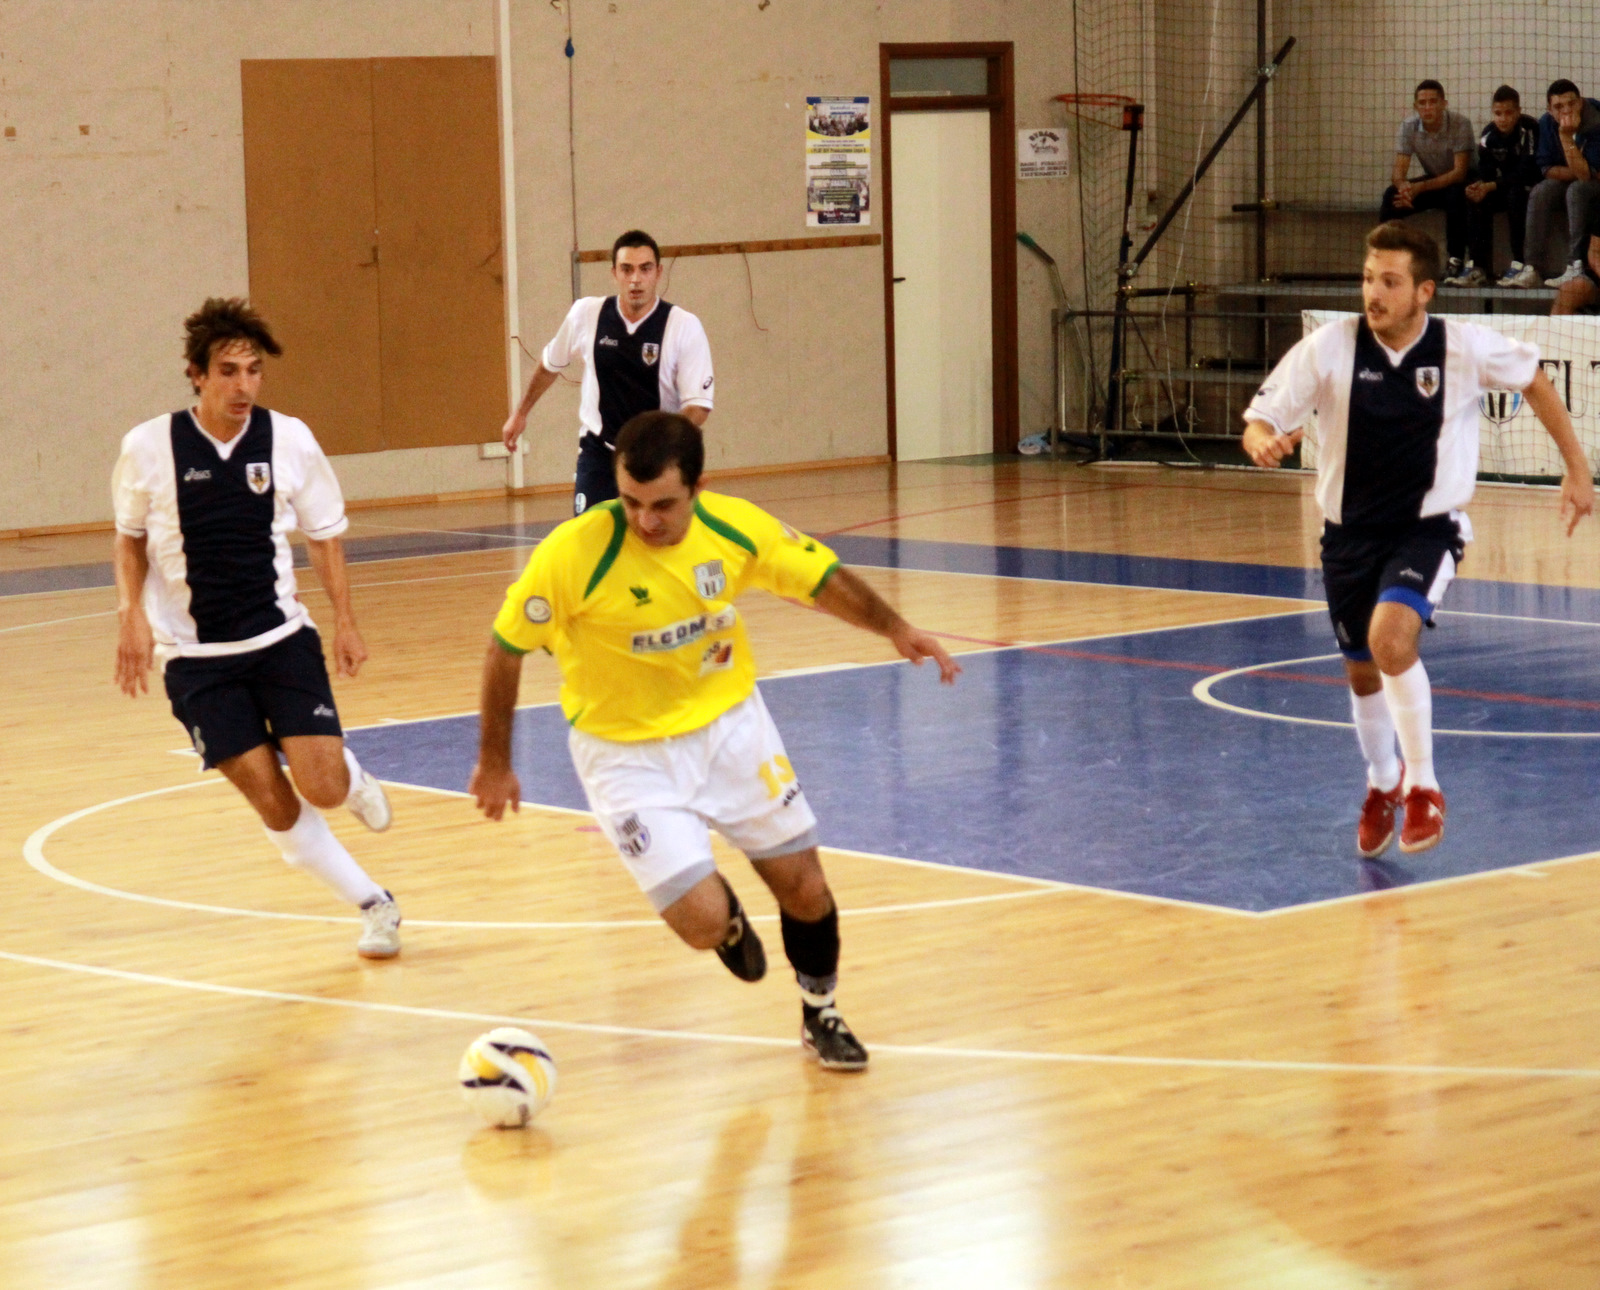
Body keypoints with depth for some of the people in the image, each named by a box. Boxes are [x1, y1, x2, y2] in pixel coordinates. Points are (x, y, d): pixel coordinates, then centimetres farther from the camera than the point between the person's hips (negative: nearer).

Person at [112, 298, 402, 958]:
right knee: (273, 803, -6)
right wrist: (133, 614, -5)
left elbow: (325, 533, 8)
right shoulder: (148, 448, -8)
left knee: (322, 786, -12)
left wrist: (345, 621, 2)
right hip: (195, 656, 0)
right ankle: (374, 905, 11)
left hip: (281, 637, 1)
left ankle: (353, 776, 26)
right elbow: (130, 535, 9)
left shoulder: (289, 439, -6)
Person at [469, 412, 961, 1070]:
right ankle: (726, 912, 26)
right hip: (629, 753, -3)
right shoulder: (573, 553, -26)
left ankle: (820, 1015, 36)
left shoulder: (736, 526, -15)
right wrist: (494, 762, -5)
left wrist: (895, 628, -13)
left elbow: (824, 580, 2)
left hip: (729, 722, 3)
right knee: (704, 923, -13)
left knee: (804, 888, 7)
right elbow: (505, 649, -13)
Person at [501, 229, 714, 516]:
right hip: (598, 452, 1)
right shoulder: (585, 314, -6)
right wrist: (520, 413, 25)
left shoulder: (684, 326, -13)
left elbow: (698, 404, -13)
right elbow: (550, 364, 15)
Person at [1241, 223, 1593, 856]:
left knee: (1391, 637, -28)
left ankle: (1424, 787, -9)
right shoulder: (1330, 347, -15)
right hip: (1350, 531, 3)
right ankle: (1383, 782, 47)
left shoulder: (1464, 346, -14)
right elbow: (1260, 419, -11)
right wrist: (1264, 441, -36)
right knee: (1363, 672, 16)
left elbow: (1534, 380, 5)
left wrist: (1577, 469, 5)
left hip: (1428, 526, -2)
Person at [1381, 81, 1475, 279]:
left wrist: (1420, 187, -38)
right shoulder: (1408, 127, -13)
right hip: (1432, 181, 4)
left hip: (1460, 182, -4)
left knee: (1455, 195, -38)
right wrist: (1403, 186, -41)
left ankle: (1457, 260, -29)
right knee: (1391, 195, -21)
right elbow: (1399, 172, -14)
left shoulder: (1460, 124, -24)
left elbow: (1460, 172, -27)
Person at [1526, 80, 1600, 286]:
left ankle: (1576, 267, -37)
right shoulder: (1547, 123, -11)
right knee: (1539, 193, -23)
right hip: (1565, 179, 5)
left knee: (1576, 190, -35)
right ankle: (1532, 267, -27)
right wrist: (1577, 172, -21)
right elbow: (1546, 168, -6)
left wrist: (1566, 136, -38)